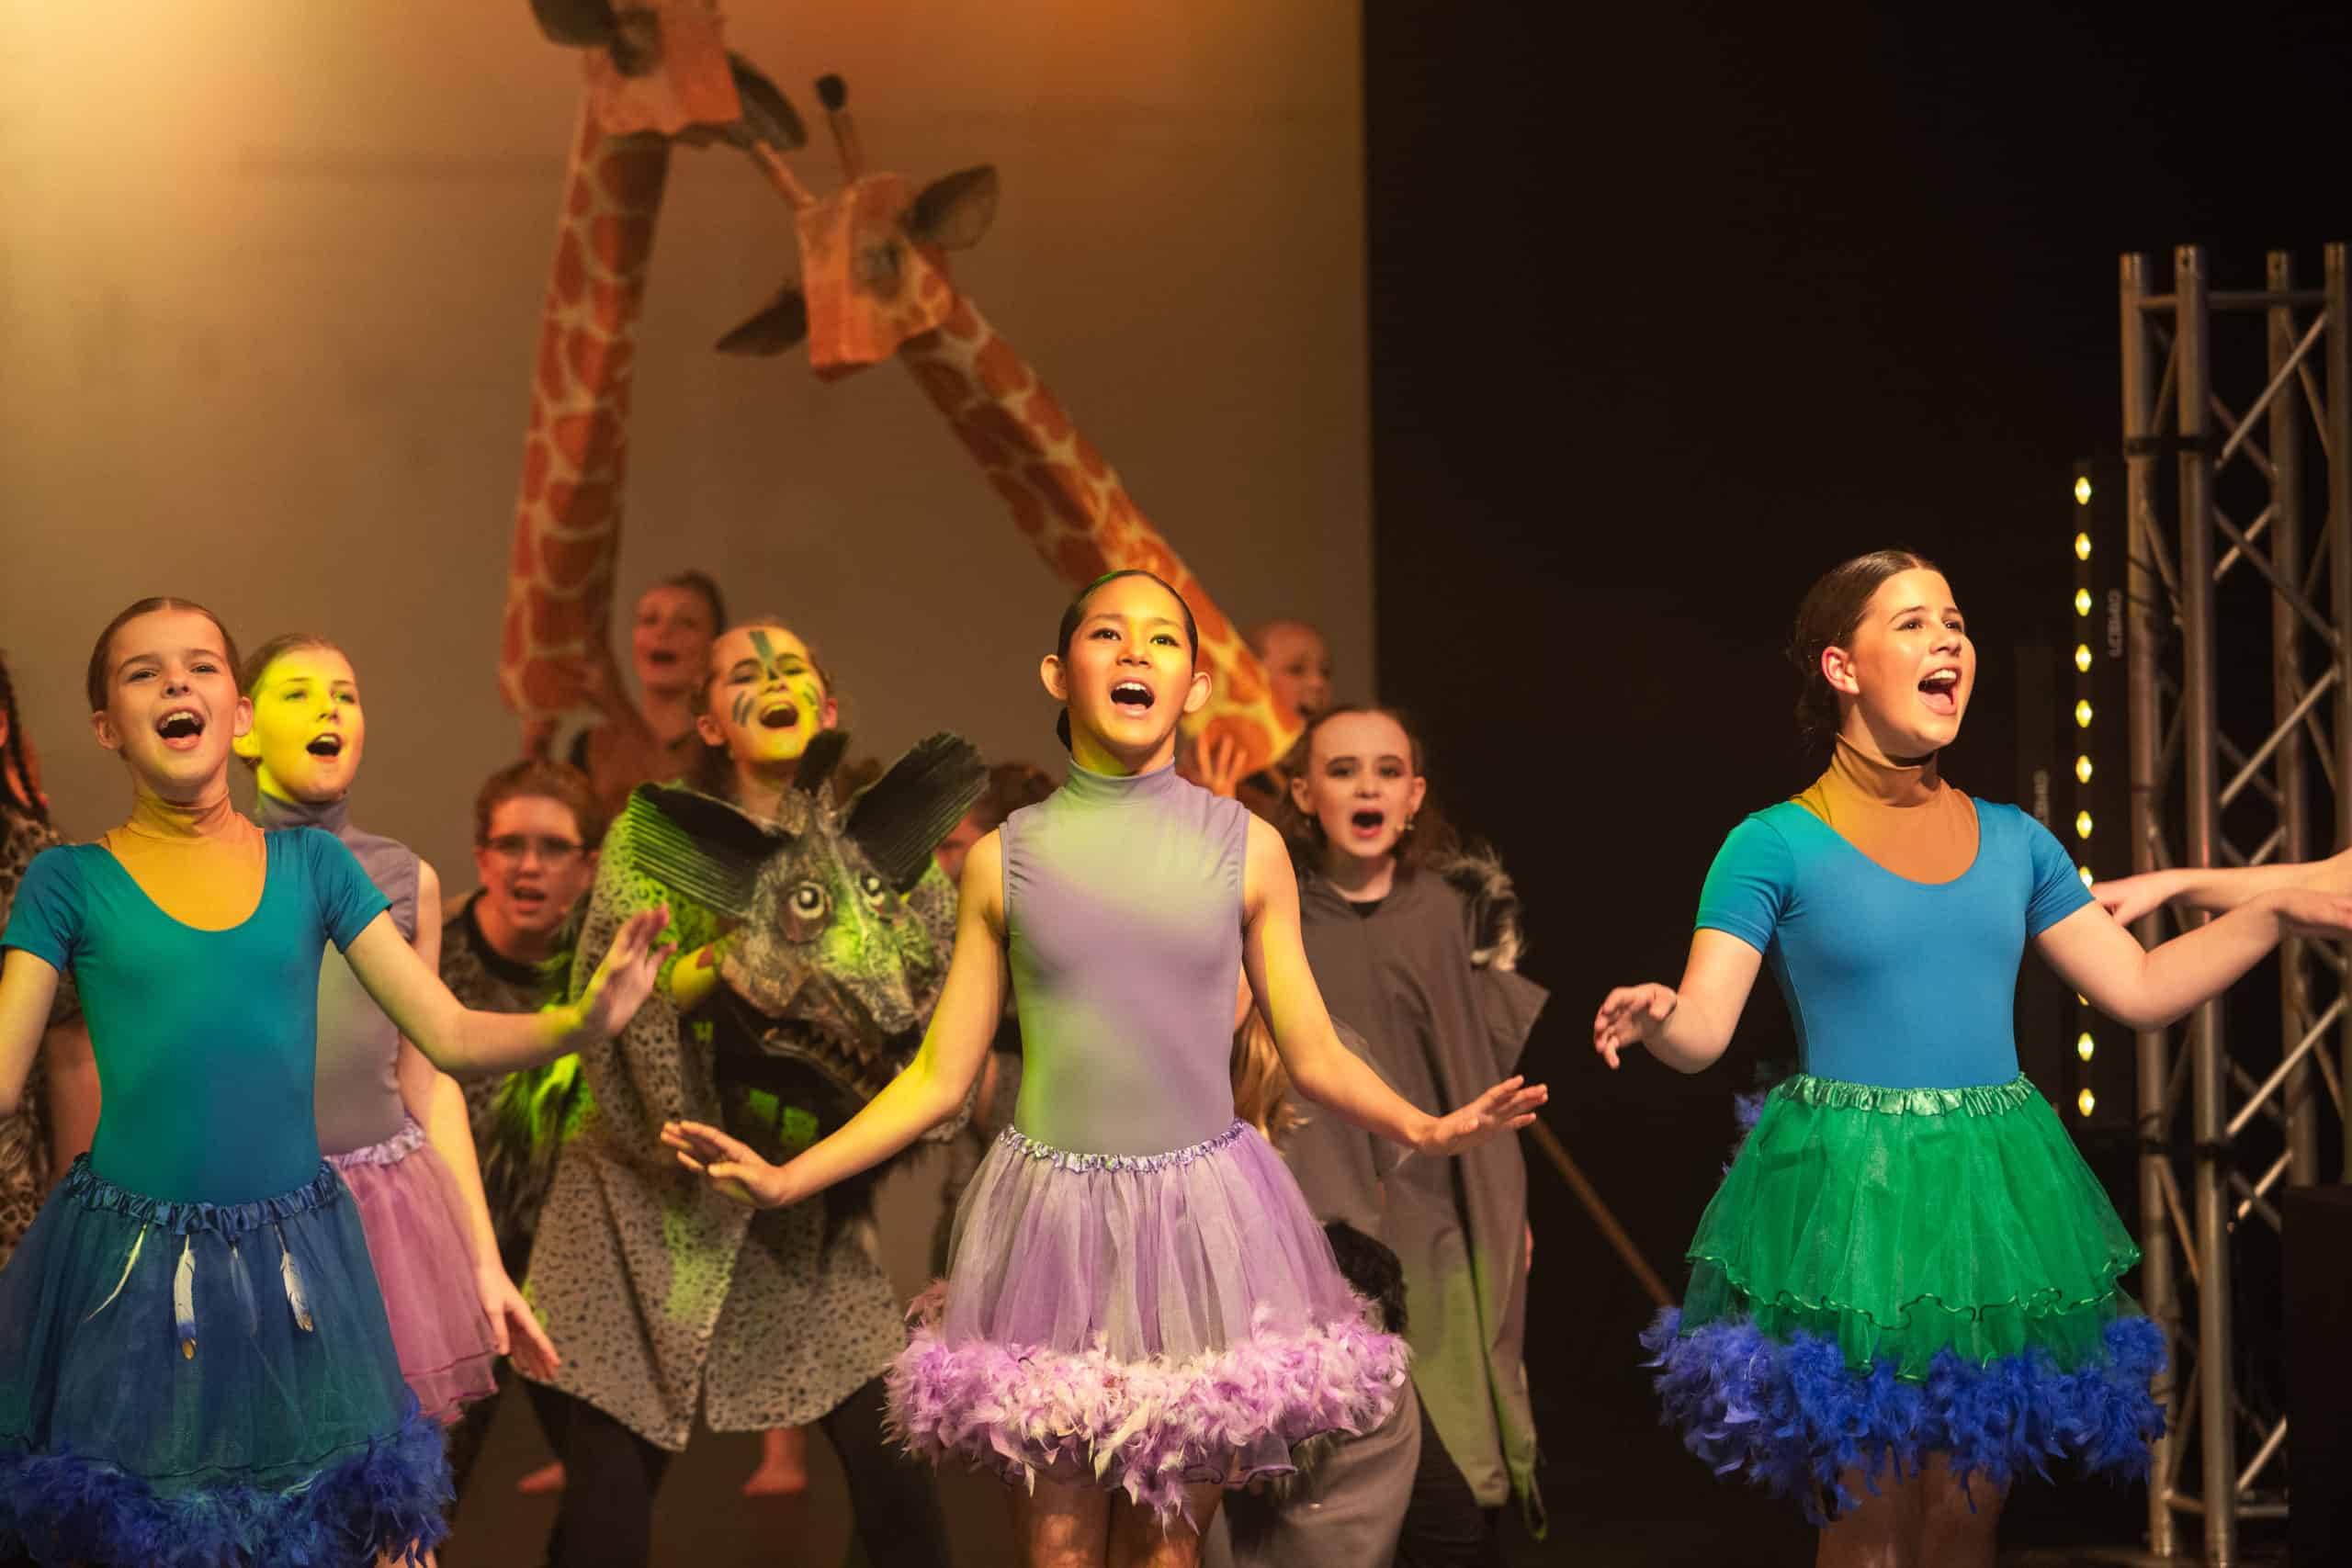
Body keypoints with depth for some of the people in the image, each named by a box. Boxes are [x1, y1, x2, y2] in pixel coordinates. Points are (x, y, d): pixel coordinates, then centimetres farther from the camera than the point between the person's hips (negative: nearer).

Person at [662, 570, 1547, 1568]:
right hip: (1050, 1217, 0)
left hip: (1201, 1221, 0)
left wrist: (1423, 1129, -14)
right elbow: (938, 1077, 6)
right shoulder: (1006, 860, 3)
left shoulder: (1247, 850, 2)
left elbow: (1314, 1057, 5)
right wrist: (782, 1181, -2)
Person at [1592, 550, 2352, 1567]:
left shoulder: (2012, 841, 11)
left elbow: (2138, 987, 14)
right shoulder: (1778, 845, -4)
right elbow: (1703, 1029, -11)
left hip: (1995, 1197, 5)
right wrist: (1654, 1016, -33)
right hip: (1850, 1198, -4)